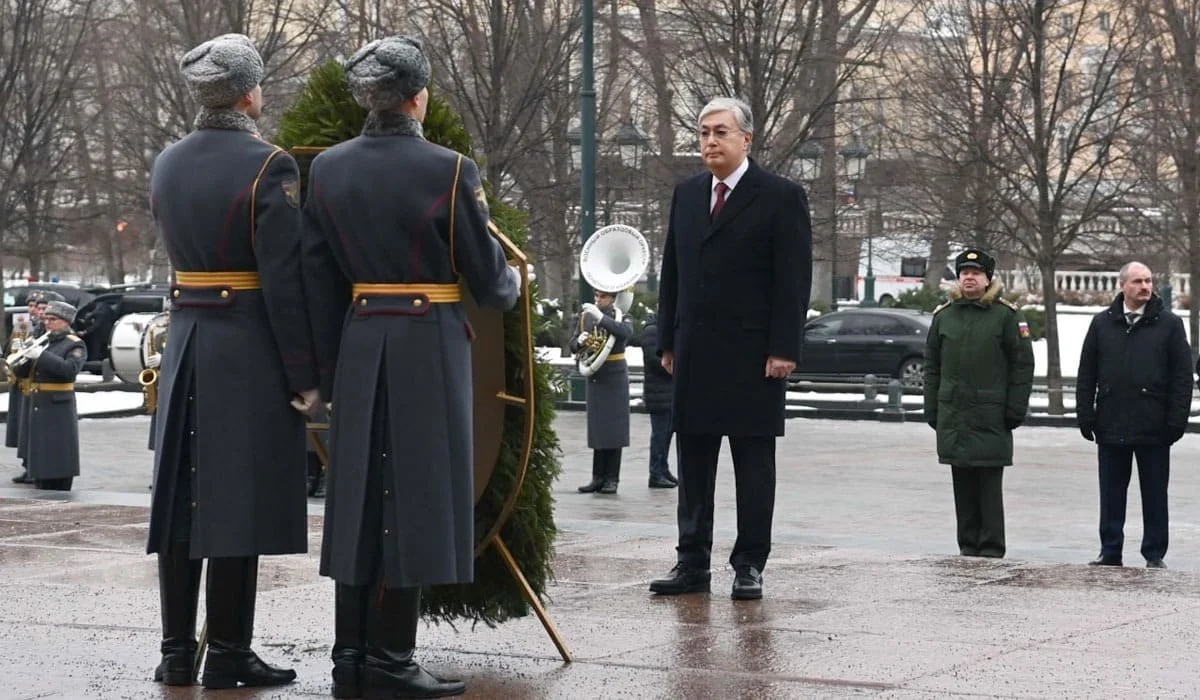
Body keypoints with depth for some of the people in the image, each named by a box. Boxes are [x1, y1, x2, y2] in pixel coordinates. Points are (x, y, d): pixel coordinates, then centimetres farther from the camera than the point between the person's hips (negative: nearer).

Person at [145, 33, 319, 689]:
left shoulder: (166, 164, 9)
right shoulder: (267, 166, -12)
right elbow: (284, 281, -15)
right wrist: (305, 376, -11)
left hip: (185, 341, 7)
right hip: (250, 347, -6)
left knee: (181, 497, 9)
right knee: (239, 499, -2)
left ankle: (177, 651, 13)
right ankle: (227, 653, 2)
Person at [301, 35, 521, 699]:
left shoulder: (327, 169, 2)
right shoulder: (449, 170, -11)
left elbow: (319, 282, 5)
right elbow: (487, 276, -4)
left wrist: (330, 369, 12)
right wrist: (513, 283, 19)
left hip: (358, 345, 5)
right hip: (431, 347, -5)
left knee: (359, 495, 10)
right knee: (414, 495, 1)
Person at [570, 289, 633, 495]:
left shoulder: (619, 315, -3)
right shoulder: (585, 316, 8)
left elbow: (626, 332, -25)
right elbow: (573, 346, 11)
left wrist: (601, 318, -31)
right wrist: (579, 341, -12)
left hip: (614, 377, -4)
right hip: (594, 376, 4)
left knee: (614, 428, -2)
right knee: (597, 429, 5)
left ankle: (611, 479, 3)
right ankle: (598, 477, 9)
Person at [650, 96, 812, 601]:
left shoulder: (781, 197, -4)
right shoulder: (686, 195, 14)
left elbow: (794, 280, -8)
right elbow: (672, 272, 16)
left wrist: (783, 349, -14)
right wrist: (668, 341, 11)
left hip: (753, 353, -5)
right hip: (695, 353, 5)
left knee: (754, 463, 2)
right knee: (693, 460, 7)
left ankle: (749, 565, 7)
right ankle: (693, 563, 12)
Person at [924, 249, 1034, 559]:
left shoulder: (1006, 315, 0)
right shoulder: (944, 316, 12)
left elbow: (1022, 365, -1)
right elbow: (932, 367, 16)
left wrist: (1015, 411, -6)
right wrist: (932, 411, 10)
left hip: (991, 417, -4)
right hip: (952, 415, 4)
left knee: (990, 485, -3)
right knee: (963, 485, 7)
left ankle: (992, 547, 2)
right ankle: (968, 545, 14)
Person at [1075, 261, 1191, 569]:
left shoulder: (1169, 324, 1)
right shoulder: (1102, 323, 7)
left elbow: (1183, 376, -1)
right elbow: (1086, 375, 9)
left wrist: (1176, 421, -7)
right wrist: (1086, 416, 1)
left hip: (1154, 428, -2)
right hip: (1111, 426, 2)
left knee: (1154, 494, 5)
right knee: (1111, 494, 8)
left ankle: (1155, 554, 12)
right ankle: (1110, 552, 15)